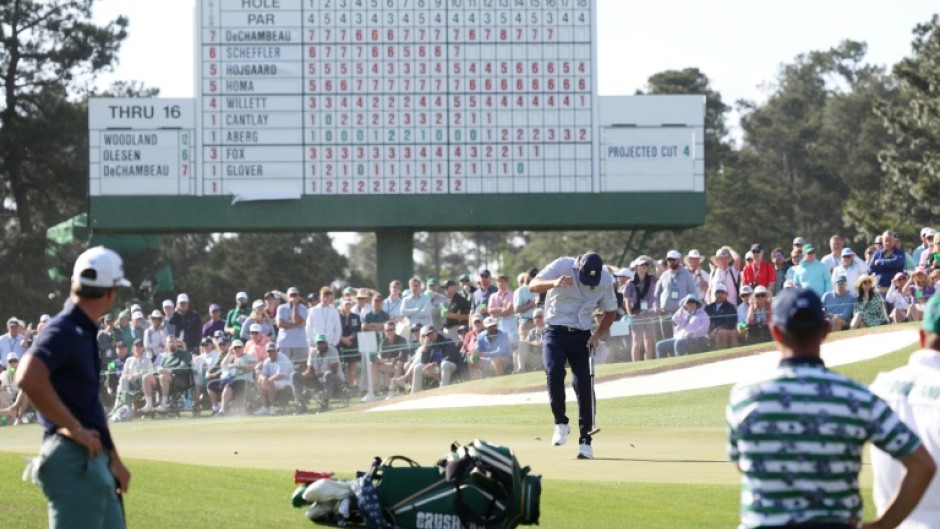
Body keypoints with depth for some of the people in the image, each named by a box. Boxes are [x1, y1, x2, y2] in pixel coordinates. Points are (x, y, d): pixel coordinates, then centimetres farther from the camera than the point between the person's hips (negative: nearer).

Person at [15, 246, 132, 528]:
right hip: (73, 460, -10)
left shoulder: (85, 333, 17)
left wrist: (114, 459, 27)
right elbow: (28, 379, -32)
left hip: (95, 461, 10)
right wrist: (74, 429, -24)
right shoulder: (63, 332, -14)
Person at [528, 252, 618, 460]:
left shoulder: (605, 279, -6)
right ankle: (561, 423, -5)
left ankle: (585, 441, 3)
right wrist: (554, 283, -41)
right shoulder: (562, 266, -13)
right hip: (555, 332, -2)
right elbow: (533, 285, -21)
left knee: (584, 385, -5)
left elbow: (610, 311, 9)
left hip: (581, 336, 2)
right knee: (554, 371, -25)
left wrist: (597, 335, -5)